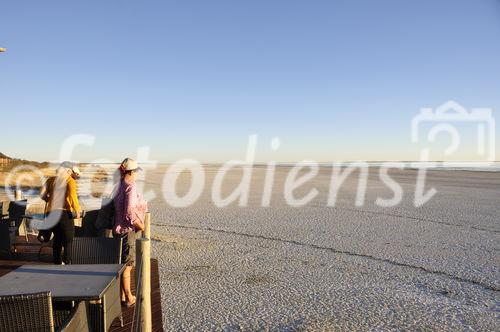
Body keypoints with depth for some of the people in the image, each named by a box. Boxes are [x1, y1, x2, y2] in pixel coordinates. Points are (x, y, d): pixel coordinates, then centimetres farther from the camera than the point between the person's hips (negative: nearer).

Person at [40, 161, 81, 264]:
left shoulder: (51, 179, 13)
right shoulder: (70, 181, -2)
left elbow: (42, 195, 9)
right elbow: (72, 196, -15)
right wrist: (77, 211, -6)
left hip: (50, 212, 6)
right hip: (64, 212, -6)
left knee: (57, 239, 17)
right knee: (68, 240, 1)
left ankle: (57, 263, 22)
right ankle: (66, 263, -6)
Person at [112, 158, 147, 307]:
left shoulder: (118, 186, 9)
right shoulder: (131, 187, -19)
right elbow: (130, 213, -27)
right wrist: (142, 227, -15)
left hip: (120, 229, 9)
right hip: (129, 231, -9)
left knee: (123, 264, 19)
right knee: (127, 265, 2)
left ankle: (123, 295, 31)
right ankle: (129, 298, 15)